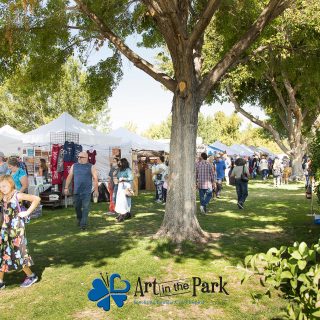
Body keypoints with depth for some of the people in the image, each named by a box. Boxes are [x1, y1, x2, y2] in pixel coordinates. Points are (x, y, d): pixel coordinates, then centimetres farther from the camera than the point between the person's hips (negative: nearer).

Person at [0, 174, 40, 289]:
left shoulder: (17, 195, -12)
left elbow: (36, 199, -18)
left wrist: (27, 212, -15)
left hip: (16, 228, -6)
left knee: (18, 253, 1)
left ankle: (31, 276, 19)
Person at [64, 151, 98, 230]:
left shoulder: (91, 167, 1)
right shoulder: (74, 166, 10)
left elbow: (95, 178, -2)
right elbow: (69, 177, 11)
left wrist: (96, 190, -7)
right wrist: (66, 187, 6)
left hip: (87, 192, -3)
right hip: (76, 191, 4)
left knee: (85, 207, -5)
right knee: (77, 207, 12)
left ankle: (83, 224, -1)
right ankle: (79, 220, 35)